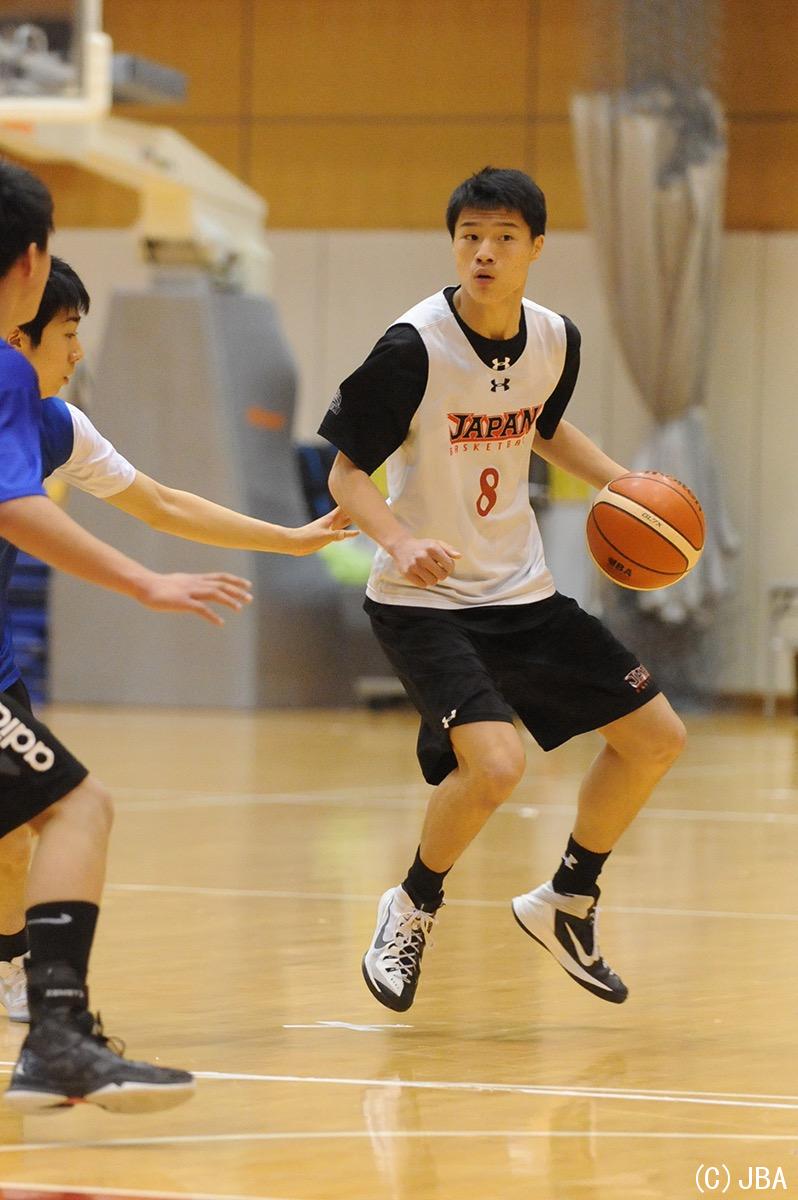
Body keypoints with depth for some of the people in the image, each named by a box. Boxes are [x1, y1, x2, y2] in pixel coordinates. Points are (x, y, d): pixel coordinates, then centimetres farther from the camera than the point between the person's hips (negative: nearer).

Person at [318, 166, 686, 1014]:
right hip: (423, 601, -7)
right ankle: (412, 910, 1)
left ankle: (566, 901, 27)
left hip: (522, 593, 7)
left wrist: (622, 484, 7)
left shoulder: (555, 341, -1)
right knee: (493, 765, -27)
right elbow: (346, 473, -14)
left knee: (656, 737, 8)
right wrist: (401, 541, -31)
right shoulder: (414, 348, -19)